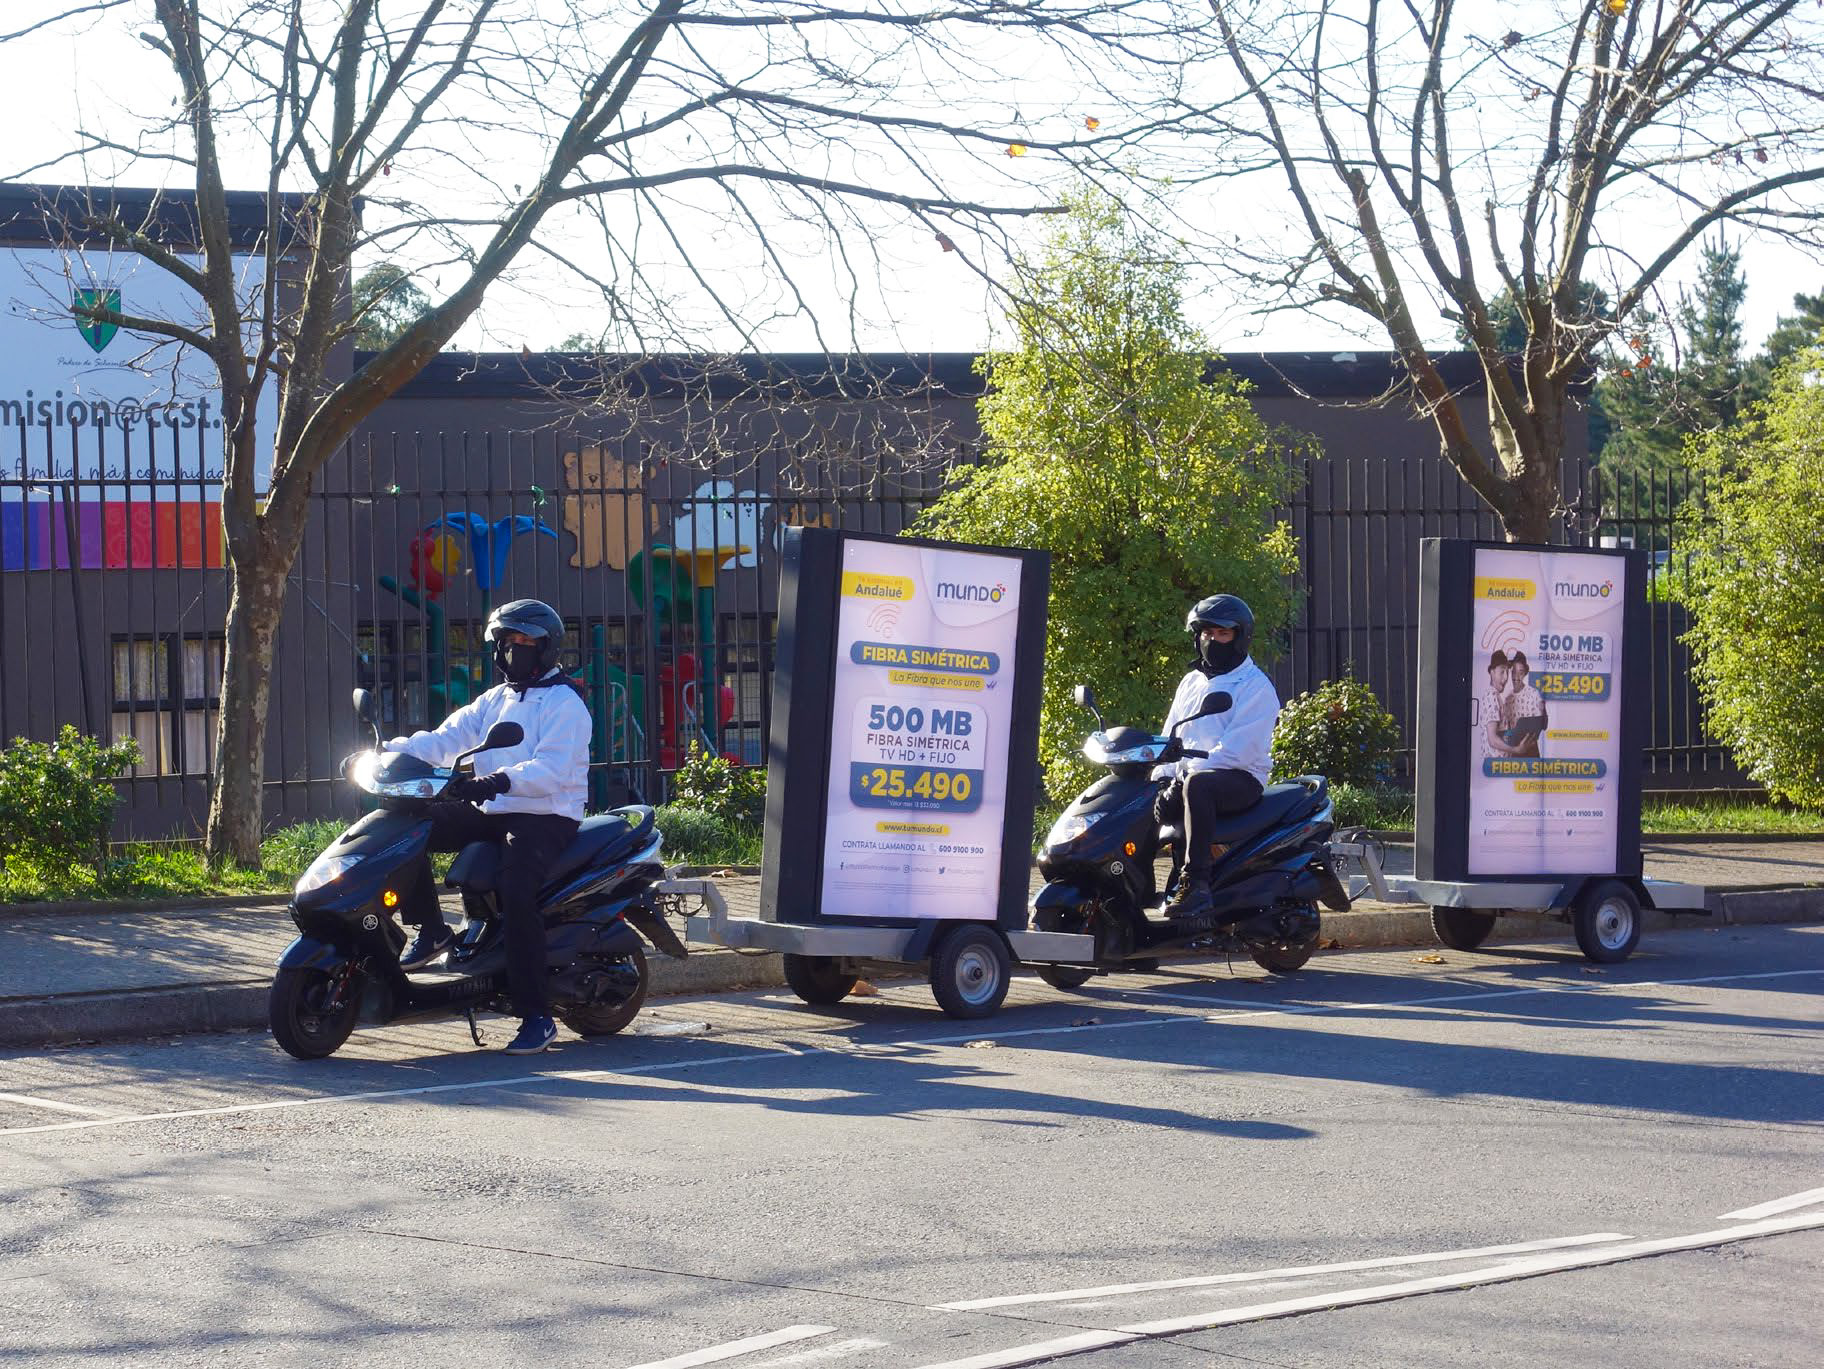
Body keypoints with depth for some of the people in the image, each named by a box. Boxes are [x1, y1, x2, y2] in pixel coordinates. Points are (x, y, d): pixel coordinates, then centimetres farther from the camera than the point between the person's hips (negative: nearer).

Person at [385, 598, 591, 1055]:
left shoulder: (565, 704, -6)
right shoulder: (494, 700, 19)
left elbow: (552, 770, -21)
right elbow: (447, 738, 6)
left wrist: (499, 781, -37)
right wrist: (392, 751, -11)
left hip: (546, 816, -8)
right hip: (492, 812, 8)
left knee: (515, 891, -32)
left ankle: (537, 1017, -27)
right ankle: (431, 929, 0)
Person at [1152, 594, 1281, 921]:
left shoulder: (1255, 686, -3)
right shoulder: (1191, 682, 22)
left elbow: (1237, 748, -15)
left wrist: (1185, 773, -22)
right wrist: (1162, 777, -4)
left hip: (1241, 778, -7)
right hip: (1185, 776, 7)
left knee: (1197, 784, -40)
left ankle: (1196, 885, -48)